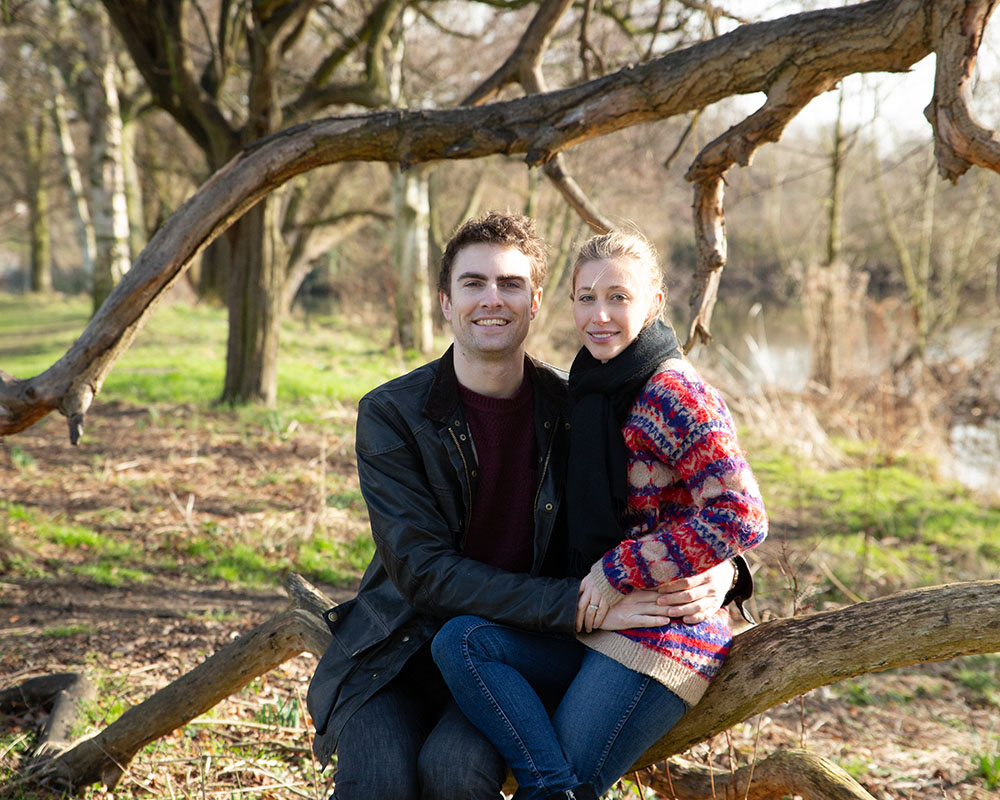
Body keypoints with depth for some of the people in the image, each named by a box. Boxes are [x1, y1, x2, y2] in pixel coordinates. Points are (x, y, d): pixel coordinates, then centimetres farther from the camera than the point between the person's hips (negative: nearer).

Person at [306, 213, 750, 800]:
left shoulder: (573, 409, 1)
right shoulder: (391, 415, -6)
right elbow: (423, 569, -14)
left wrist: (721, 571, -14)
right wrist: (577, 603, -23)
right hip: (399, 651, -1)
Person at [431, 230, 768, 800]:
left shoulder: (674, 394, -13)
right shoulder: (593, 389, 14)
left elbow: (741, 518, -22)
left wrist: (619, 570, -17)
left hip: (664, 636, -8)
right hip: (597, 626, 9)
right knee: (460, 640, -16)